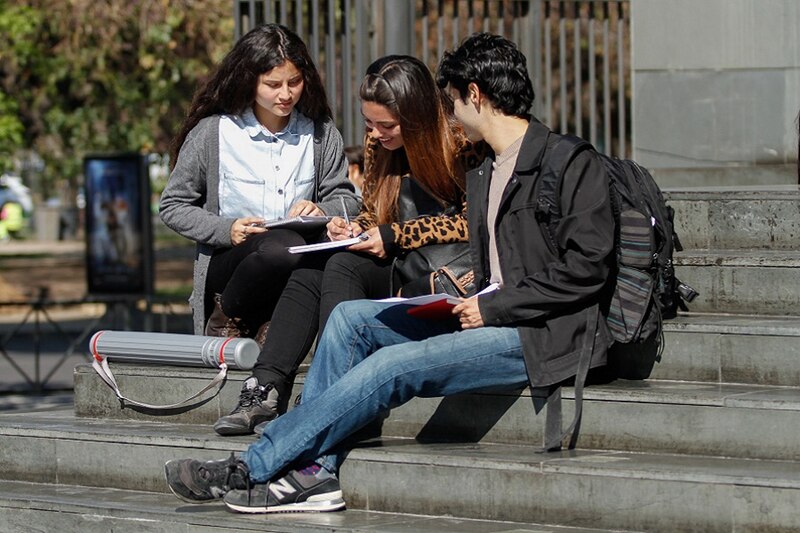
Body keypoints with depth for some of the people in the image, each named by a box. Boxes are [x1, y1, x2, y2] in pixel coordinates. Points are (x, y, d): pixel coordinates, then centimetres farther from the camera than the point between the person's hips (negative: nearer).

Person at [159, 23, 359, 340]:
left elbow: (346, 199, 14)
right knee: (283, 246, -39)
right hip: (226, 263, -3)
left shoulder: (321, 133, 8)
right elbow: (173, 207, 5)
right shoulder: (213, 133, 0)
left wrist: (322, 211, -10)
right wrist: (226, 231, -12)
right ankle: (226, 320, -10)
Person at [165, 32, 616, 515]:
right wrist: (470, 299, 1)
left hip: (546, 338, -10)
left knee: (393, 366, -23)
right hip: (493, 320, 10)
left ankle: (248, 470, -18)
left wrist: (494, 307, -17)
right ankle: (313, 471, -9)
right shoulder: (483, 175, 20)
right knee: (351, 317, 1)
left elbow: (586, 268, -17)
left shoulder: (572, 165, -10)